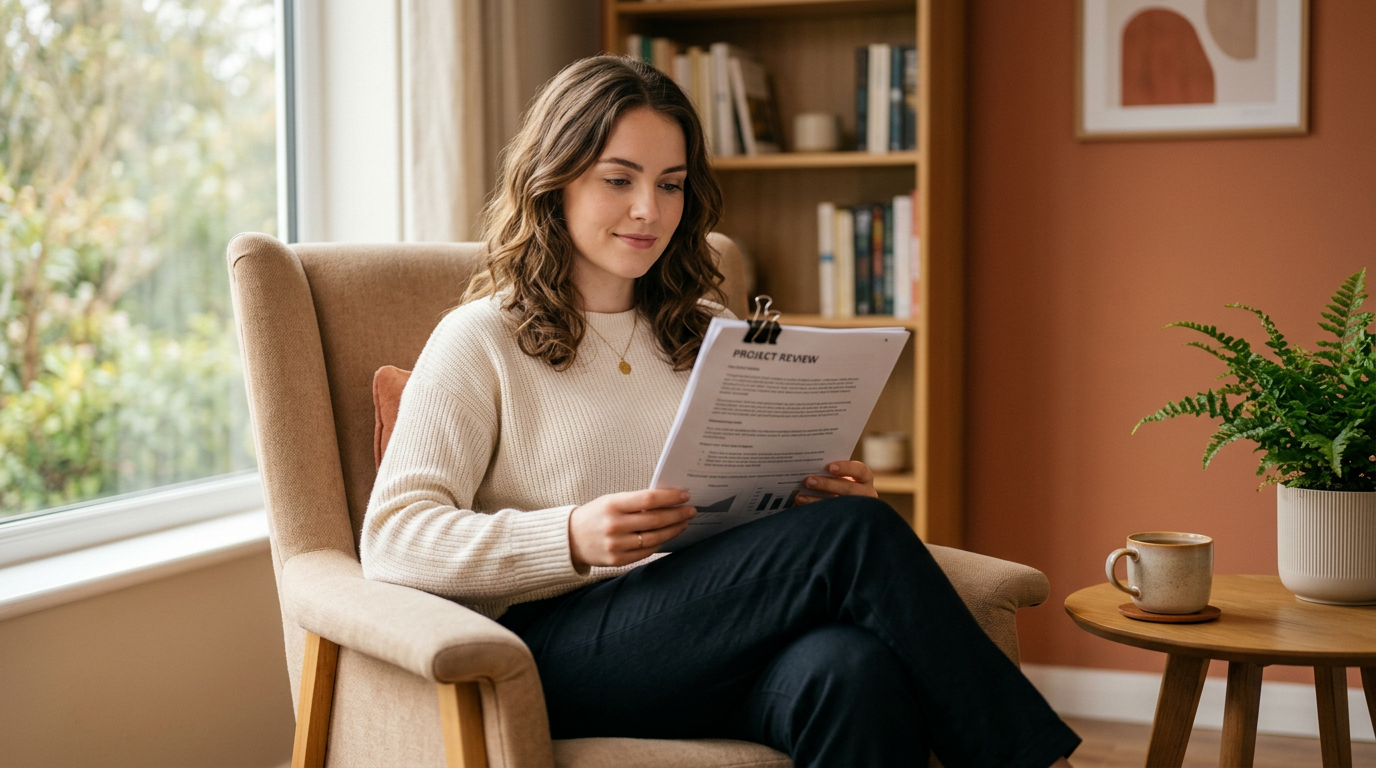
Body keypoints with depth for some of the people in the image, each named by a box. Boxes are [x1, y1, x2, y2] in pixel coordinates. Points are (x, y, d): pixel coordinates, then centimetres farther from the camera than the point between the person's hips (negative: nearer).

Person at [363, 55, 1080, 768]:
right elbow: (392, 539, -4)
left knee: (856, 671, -35)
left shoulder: (710, 334, 24)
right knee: (857, 536, -27)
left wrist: (819, 498, 2)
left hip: (713, 643, 5)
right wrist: (572, 539, -20)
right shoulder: (481, 340, 6)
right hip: (560, 649, -4)